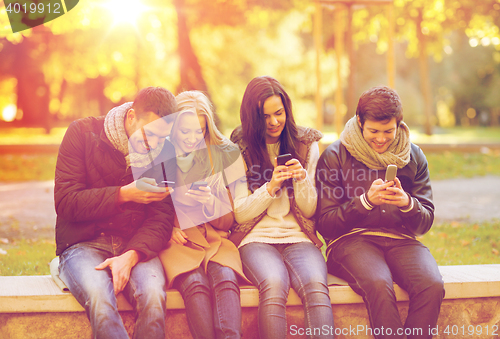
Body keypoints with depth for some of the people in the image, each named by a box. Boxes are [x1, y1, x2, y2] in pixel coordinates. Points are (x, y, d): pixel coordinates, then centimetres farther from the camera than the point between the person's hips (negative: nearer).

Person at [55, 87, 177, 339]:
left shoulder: (164, 150, 4)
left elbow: (161, 218, 1)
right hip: (84, 243, -2)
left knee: (153, 295, -31)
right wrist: (124, 194, -18)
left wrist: (131, 255, -19)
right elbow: (65, 202, -8)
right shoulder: (82, 133, -3)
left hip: (137, 245, 2)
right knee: (99, 296, -35)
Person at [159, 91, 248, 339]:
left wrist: (211, 202, -11)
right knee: (194, 282, -33)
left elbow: (228, 222, 10)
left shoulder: (222, 155, 7)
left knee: (225, 277, -32)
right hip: (174, 241, -1)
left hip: (212, 238, 1)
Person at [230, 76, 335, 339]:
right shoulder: (240, 149, 6)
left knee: (316, 286, -32)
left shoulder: (306, 144, 11)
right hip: (256, 238, -1)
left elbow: (310, 210, 10)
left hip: (299, 238, 2)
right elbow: (240, 214, 3)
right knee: (274, 285, -35)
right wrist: (270, 187, -13)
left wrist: (303, 179, -9)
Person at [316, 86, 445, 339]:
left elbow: (425, 222, 9)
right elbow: (325, 225, -3)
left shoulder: (413, 157, 10)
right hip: (351, 239, -3)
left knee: (432, 286, -27)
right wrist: (365, 201, -17)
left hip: (400, 239, 3)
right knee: (379, 286, -35)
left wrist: (407, 204, -14)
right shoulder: (334, 156, 1)